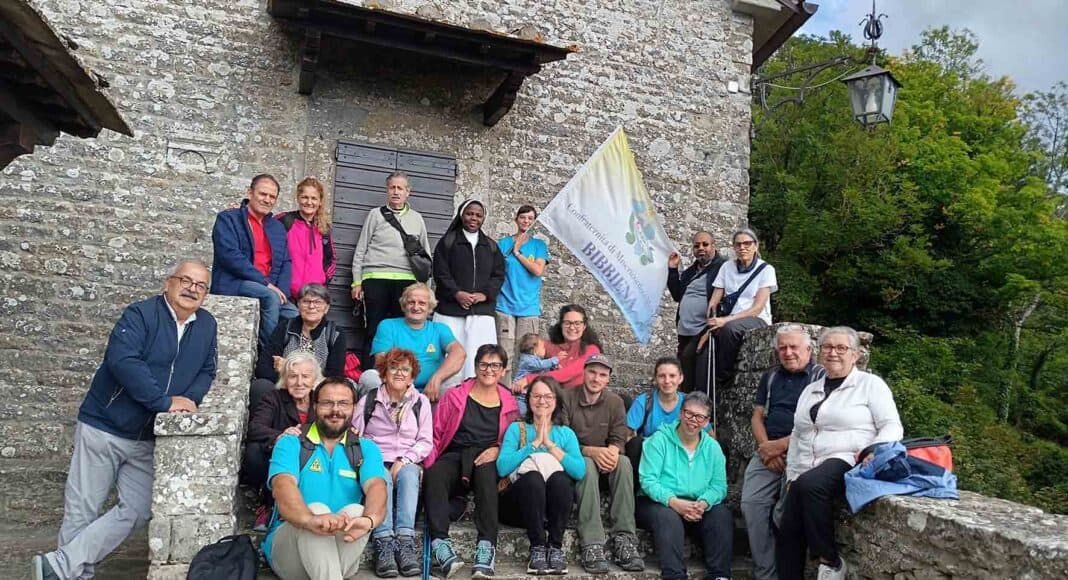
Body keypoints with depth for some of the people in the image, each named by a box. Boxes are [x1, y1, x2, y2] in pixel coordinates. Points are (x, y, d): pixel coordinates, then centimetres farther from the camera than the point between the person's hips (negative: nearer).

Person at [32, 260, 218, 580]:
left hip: (148, 440, 5)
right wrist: (165, 402, -26)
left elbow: (207, 372, 11)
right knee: (82, 512, 1)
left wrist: (190, 399, -10)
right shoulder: (140, 314, -12)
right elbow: (123, 362, -26)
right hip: (103, 429, -5)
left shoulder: (206, 324, 6)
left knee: (136, 512, -1)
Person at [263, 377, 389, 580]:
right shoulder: (290, 444, 3)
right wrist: (311, 520, -42)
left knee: (356, 511, -28)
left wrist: (370, 518, -40)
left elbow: (376, 486, -13)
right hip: (285, 545, -1)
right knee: (316, 508, -31)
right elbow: (283, 486, -18)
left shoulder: (366, 449, 8)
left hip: (340, 554, 2)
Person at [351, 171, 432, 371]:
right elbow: (360, 250, 9)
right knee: (374, 330, -1)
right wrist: (357, 282, 3)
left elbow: (426, 254, 19)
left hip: (407, 280, 2)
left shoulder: (417, 218, 16)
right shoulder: (376, 214, 10)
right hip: (376, 279, -2)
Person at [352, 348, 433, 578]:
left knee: (408, 474, -34)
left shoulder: (421, 402, 12)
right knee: (381, 477, -35)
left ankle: (406, 541, -43)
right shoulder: (368, 400, 10)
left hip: (407, 464, 1)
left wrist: (404, 460, -9)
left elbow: (426, 442, 6)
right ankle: (384, 542, -44)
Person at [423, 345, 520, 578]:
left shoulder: (509, 403, 15)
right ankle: (440, 542, -44)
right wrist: (429, 465, -6)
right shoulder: (454, 396, 13)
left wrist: (497, 450, -6)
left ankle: (486, 546, -44)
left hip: (488, 461, 0)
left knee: (486, 473, -37)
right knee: (434, 475, -33)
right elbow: (435, 434, 9)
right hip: (455, 456, 1)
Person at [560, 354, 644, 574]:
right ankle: (592, 545, -42)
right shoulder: (567, 398, -7)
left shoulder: (615, 402, 5)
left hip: (604, 460, 3)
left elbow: (619, 439, -1)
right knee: (588, 466, -36)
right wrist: (592, 451, -27)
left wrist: (612, 451, -27)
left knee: (624, 462, -29)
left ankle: (624, 540, -33)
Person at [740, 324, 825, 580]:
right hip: (768, 451, 5)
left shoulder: (821, 376, 2)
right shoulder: (770, 377, 21)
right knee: (751, 504, -13)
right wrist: (765, 446, -3)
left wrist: (780, 445, -11)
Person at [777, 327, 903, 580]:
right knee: (787, 534, -6)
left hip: (847, 463, -6)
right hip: (808, 472, 6)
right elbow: (796, 437, 20)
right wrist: (792, 476, 12)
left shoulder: (870, 384, 3)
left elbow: (892, 427, -5)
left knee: (809, 485, -35)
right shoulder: (810, 390, 20)